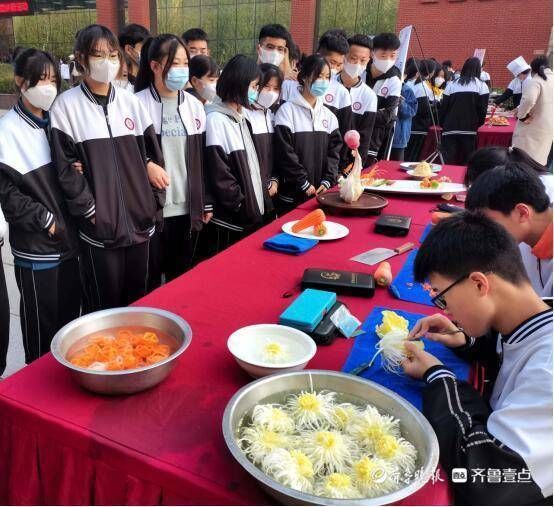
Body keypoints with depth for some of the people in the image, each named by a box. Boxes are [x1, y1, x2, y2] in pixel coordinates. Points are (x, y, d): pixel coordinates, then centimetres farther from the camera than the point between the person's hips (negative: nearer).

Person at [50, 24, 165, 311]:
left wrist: (155, 204, 3)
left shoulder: (130, 102, 7)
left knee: (138, 299, 14)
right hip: (98, 225, -3)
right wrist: (90, 210, -11)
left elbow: (152, 154, 10)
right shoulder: (66, 105, -3)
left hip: (139, 219, 4)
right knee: (104, 305, 5)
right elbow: (65, 167, -6)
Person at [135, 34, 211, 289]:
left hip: (188, 208, 4)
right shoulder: (138, 105, -7)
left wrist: (206, 203, 10)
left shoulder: (194, 106, 9)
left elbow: (203, 159, 11)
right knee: (149, 278, 7)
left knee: (181, 276, 15)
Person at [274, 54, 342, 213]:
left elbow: (334, 150, 8)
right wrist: (305, 184, -13)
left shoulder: (329, 115, 11)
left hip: (321, 193, 5)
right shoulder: (288, 111, -6)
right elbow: (285, 153, -11)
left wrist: (327, 182, -6)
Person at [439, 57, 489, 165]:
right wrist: (478, 123, 16)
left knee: (448, 162, -3)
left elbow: (444, 106, 8)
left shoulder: (452, 84, 11)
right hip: (469, 129, -1)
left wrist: (442, 123, 17)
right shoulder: (482, 86, 6)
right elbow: (483, 109, 1)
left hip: (450, 129, 1)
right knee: (466, 162, 4)